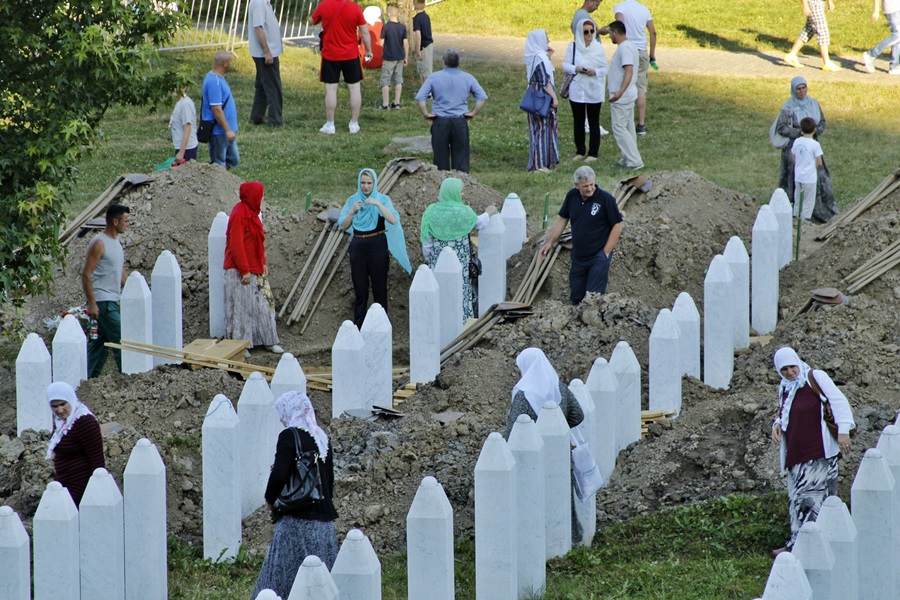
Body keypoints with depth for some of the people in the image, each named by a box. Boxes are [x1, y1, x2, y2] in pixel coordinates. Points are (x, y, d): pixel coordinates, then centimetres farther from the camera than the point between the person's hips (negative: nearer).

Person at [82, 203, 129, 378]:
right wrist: (92, 303, -21)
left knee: (100, 340, 11)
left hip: (112, 300, 9)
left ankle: (90, 377, 15)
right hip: (102, 301, -9)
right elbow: (86, 274, -17)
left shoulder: (116, 243, 14)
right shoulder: (99, 244, -14)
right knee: (119, 338, -8)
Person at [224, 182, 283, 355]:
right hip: (241, 271, -9)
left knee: (263, 304, 11)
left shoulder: (251, 213, 12)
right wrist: (245, 271, -21)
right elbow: (236, 245, -21)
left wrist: (263, 264, 15)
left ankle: (268, 341, 18)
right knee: (241, 306, -4)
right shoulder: (239, 214, -17)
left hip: (256, 269, 9)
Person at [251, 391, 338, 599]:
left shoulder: (289, 436, -10)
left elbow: (279, 475, -18)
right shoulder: (322, 438, 11)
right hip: (323, 517, 7)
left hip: (296, 518, -7)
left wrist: (270, 498, -1)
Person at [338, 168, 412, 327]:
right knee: (360, 288, 5)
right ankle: (358, 325, 10)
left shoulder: (383, 199, -3)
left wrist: (378, 204, -27)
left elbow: (393, 220, -19)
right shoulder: (353, 200, 5)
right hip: (358, 247, 3)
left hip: (377, 247, -3)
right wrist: (352, 211, -15)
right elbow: (343, 226, 2)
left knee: (379, 287, 1)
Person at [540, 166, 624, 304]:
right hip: (578, 256, 6)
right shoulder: (572, 196, 0)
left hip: (598, 257, -6)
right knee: (576, 297, 13)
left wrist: (606, 253, -11)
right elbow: (562, 219, 12)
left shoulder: (606, 199, -15)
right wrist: (550, 242, 8)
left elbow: (617, 226, -10)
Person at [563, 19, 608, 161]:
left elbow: (605, 68, 1)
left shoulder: (598, 48, -1)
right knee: (578, 122, 8)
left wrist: (595, 72, -18)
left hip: (594, 91, -1)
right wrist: (576, 68, -17)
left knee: (593, 122, 2)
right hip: (577, 89, 1)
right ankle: (580, 151, 19)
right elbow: (565, 65, 2)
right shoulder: (573, 47, 1)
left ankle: (593, 153, 7)